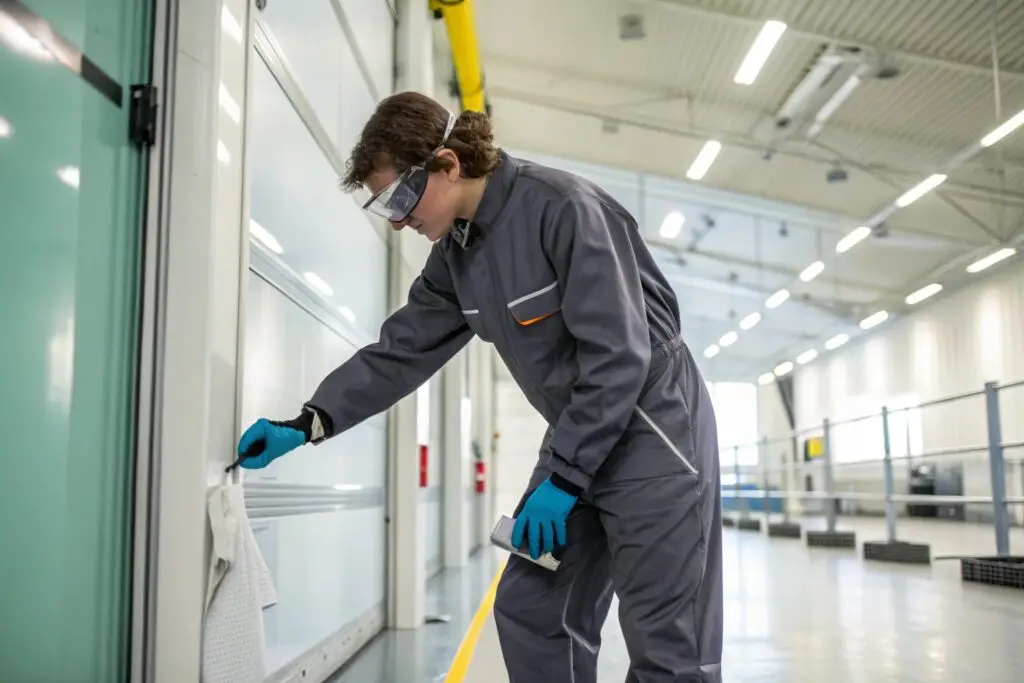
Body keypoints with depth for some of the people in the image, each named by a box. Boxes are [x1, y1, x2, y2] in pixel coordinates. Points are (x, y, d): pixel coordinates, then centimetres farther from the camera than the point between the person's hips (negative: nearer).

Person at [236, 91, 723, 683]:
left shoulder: (564, 208, -22)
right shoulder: (456, 253, 4)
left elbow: (620, 356, -23)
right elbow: (402, 350, 8)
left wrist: (564, 478, -19)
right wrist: (308, 423, -1)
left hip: (653, 427, -8)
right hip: (580, 435, 8)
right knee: (529, 611, 9)